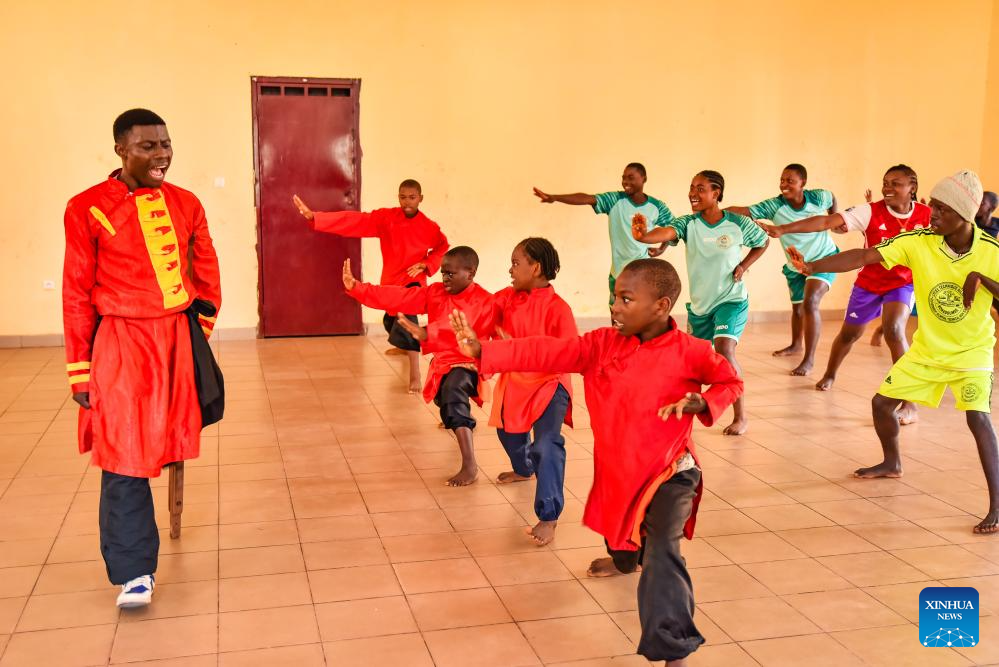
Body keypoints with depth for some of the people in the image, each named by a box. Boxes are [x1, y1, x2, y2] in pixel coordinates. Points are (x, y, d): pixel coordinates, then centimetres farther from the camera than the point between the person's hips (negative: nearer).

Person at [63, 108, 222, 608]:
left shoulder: (185, 204, 6)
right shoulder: (87, 208, -6)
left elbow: (206, 270, 15)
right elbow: (77, 292, -4)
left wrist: (204, 324, 11)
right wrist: (79, 369, -4)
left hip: (178, 338, 4)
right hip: (121, 345, -4)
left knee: (168, 440, 15)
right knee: (124, 458, -3)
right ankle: (135, 573, 7)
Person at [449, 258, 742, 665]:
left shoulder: (689, 352, -15)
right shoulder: (602, 344, -7)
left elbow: (731, 382, 1)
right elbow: (544, 353, -15)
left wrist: (702, 404, -21)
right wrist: (482, 351, -26)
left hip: (668, 473, -5)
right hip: (617, 469, 5)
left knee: (661, 553, -23)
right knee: (619, 520, 31)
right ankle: (624, 559, 70)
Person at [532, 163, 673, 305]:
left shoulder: (656, 207, -2)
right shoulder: (615, 200, -6)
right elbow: (586, 198, -20)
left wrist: (662, 248, -2)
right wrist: (554, 197, -33)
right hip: (619, 273, 1)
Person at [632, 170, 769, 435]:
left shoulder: (739, 224, -12)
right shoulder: (688, 223, -11)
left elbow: (763, 242, 8)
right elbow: (667, 232, -34)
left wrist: (743, 266, -7)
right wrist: (645, 235, -56)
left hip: (731, 299, -3)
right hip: (699, 303, 4)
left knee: (724, 349, -23)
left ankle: (741, 416, -11)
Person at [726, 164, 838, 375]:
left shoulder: (818, 198, -20)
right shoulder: (775, 206, -23)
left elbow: (833, 199, 8)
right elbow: (743, 211, -37)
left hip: (824, 258, -3)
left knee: (810, 302, -23)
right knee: (797, 306, 22)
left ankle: (809, 359, -16)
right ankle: (796, 345, 51)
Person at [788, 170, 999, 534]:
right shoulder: (918, 241, -16)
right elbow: (863, 256, -25)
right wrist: (811, 266, -37)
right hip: (926, 350, 4)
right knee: (881, 402, 8)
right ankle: (892, 463, 38)